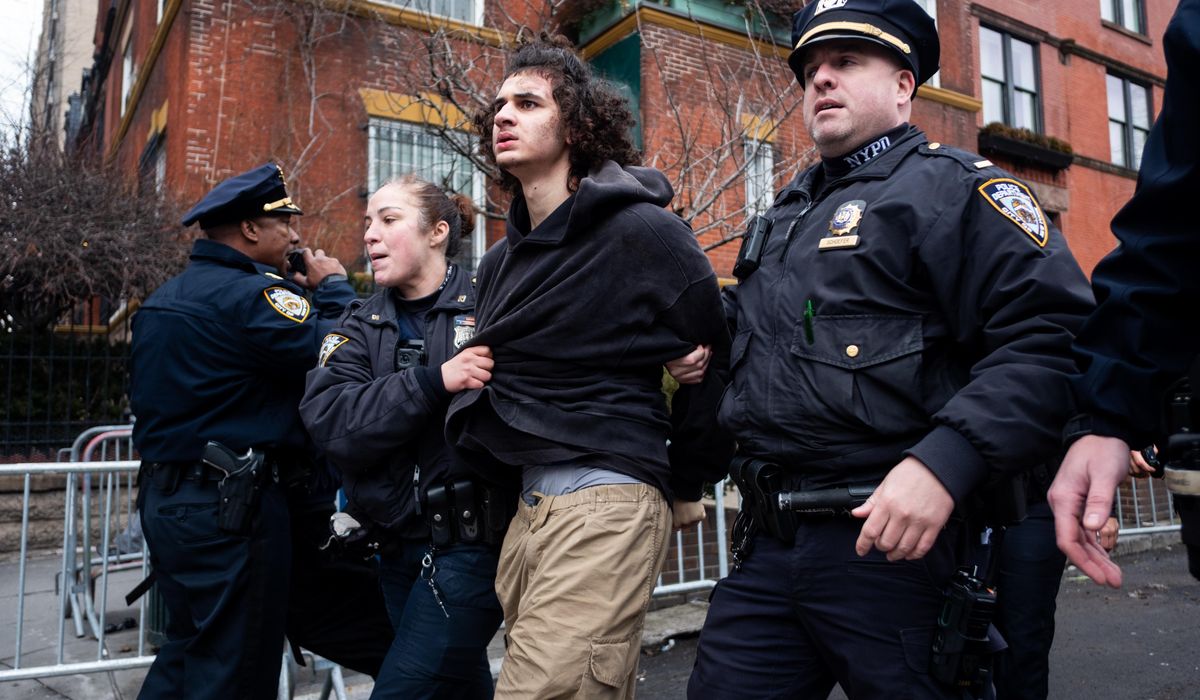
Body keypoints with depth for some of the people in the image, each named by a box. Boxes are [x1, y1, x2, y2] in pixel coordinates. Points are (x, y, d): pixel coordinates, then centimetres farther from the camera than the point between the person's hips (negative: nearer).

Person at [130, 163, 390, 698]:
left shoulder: (165, 299, 14)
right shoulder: (249, 293, -18)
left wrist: (301, 294, 13)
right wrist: (333, 288, -5)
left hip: (167, 497, 10)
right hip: (231, 508, -10)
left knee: (191, 652, 21)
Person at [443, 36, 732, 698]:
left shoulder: (643, 232, -8)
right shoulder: (501, 261, 15)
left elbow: (718, 359, -5)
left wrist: (684, 484, 2)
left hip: (605, 503, -8)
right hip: (526, 507, 8)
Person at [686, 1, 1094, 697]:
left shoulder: (952, 185, -3)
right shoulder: (785, 215, 21)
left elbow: (1053, 336, -16)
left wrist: (944, 463, -26)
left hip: (896, 541, -6)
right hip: (769, 540, 7)